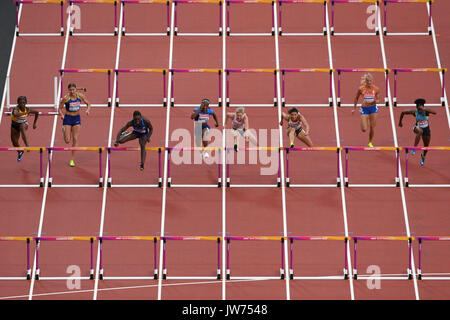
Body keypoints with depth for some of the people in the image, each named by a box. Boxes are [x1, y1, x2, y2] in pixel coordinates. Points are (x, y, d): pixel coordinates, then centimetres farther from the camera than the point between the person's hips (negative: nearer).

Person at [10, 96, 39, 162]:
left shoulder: (27, 109, -16)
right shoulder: (16, 108, -25)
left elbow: (37, 112, 4)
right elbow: (15, 114, -50)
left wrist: (34, 123, 7)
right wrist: (25, 113, -53)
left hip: (23, 124, -1)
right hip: (15, 125, 1)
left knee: (22, 127, -39)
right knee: (14, 142, 8)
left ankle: (27, 145, -48)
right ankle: (20, 152, 41)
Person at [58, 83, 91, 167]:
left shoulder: (80, 96, -5)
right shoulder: (66, 98, -13)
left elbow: (88, 104, 7)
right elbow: (60, 108, -5)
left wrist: (88, 110, -14)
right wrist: (62, 115, -24)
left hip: (77, 118, 2)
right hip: (67, 119, -2)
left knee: (75, 139, -1)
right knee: (67, 141, -4)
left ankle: (72, 159, 9)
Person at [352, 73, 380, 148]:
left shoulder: (376, 89, -8)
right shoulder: (361, 89, -12)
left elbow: (378, 99, 3)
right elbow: (356, 98, 4)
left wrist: (376, 101, -22)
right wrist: (354, 108, 8)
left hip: (373, 108, 1)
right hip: (364, 108, -1)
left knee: (372, 127, 4)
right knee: (364, 129, -8)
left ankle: (370, 142, 28)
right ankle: (366, 124, 32)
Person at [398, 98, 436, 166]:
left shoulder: (426, 111, -25)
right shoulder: (414, 112, -22)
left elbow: (434, 112, -45)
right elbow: (403, 112, -8)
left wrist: (424, 109, -53)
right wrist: (400, 122, 1)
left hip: (426, 129, 1)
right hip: (418, 127, -1)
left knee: (426, 146, 12)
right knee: (420, 131, -40)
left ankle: (423, 156, 46)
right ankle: (414, 149, -34)